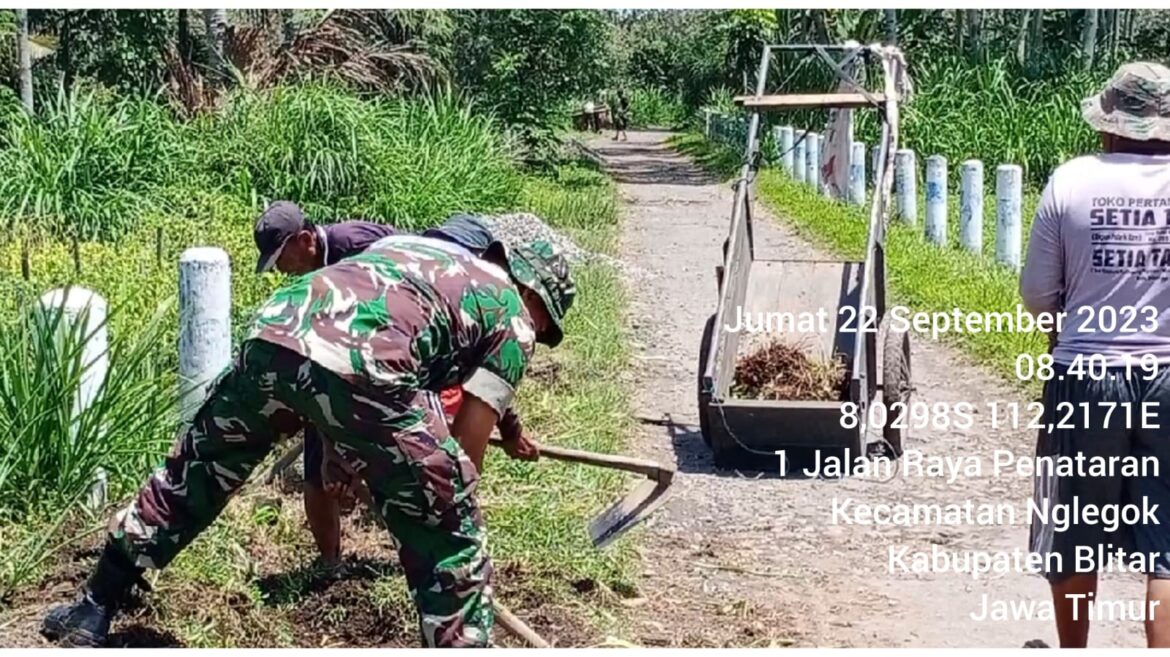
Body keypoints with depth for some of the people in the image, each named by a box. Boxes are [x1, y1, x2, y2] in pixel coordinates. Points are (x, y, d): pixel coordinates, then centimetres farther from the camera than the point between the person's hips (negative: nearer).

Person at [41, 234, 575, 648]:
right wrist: (446, 503, 29)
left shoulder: (419, 248, 39)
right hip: (362, 367, -7)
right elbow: (467, 449, 14)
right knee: (451, 551, 8)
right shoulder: (514, 320, 21)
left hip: (273, 336, 7)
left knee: (190, 479, 28)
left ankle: (90, 613, 41)